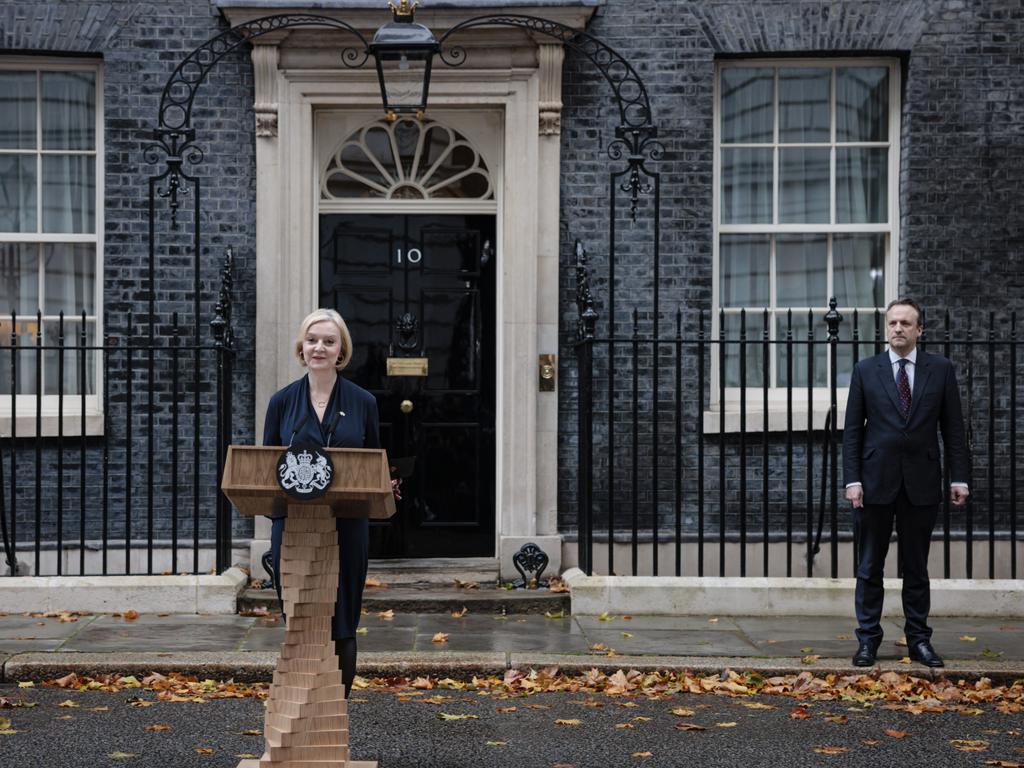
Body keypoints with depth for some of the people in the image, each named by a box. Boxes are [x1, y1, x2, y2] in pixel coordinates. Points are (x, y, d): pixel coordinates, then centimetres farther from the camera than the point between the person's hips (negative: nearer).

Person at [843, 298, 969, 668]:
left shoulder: (941, 369, 4)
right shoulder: (866, 370, 3)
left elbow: (953, 427, 5)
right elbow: (852, 430, 2)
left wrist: (959, 477, -1)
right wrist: (852, 479, -5)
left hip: (922, 484, 0)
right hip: (876, 482, 0)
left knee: (916, 567, 9)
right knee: (870, 568, 4)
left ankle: (919, 639, 17)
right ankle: (868, 639, 12)